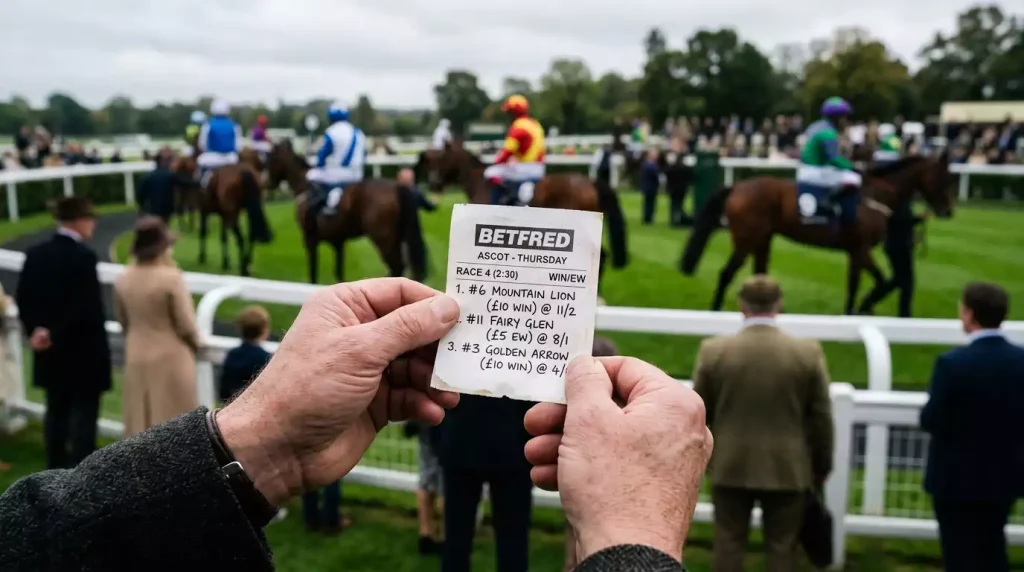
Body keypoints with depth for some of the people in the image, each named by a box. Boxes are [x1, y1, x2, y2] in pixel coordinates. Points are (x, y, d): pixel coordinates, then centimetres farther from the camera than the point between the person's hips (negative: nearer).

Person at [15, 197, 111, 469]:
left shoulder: (35, 254, 4)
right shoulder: (84, 257, -18)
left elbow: (23, 299, 5)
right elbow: (87, 308, -23)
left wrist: (35, 330, 0)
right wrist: (55, 334, -12)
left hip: (50, 351, 7)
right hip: (83, 351, -7)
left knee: (56, 411, 17)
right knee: (84, 413, 2)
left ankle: (56, 472, 27)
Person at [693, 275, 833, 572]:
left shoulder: (713, 350, -8)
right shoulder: (808, 352, -8)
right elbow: (821, 418, -1)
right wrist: (821, 468, 12)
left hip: (729, 467, 0)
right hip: (787, 469, 0)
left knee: (729, 545, 11)